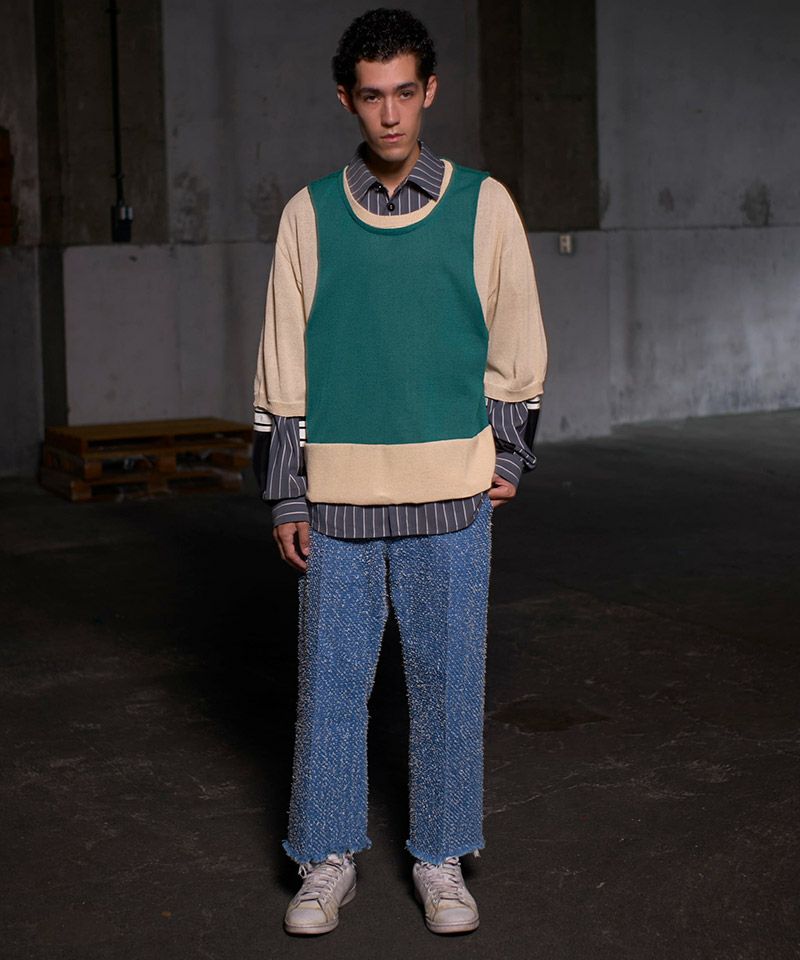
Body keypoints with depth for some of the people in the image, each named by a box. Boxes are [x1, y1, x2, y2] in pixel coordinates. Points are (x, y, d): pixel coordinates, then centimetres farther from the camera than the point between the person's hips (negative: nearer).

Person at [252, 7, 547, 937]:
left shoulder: (482, 204, 3)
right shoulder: (310, 214, 5)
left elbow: (516, 346, 11)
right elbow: (282, 365, 6)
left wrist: (509, 457, 5)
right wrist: (285, 496, 3)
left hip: (450, 494, 0)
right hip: (338, 493, 1)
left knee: (448, 682, 6)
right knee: (330, 683, 6)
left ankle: (441, 861, 21)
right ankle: (327, 861, 21)